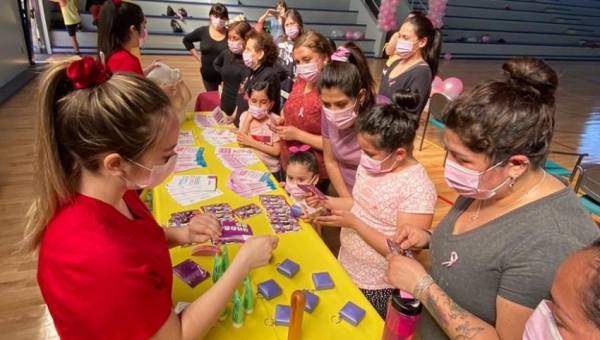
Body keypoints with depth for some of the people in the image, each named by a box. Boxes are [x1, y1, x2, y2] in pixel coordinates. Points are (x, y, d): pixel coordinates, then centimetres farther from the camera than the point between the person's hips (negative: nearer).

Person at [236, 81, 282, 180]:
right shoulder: (245, 116, -5)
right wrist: (249, 117, -16)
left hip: (270, 170, -3)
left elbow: (276, 151, -16)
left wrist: (251, 142, -18)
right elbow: (241, 143, -16)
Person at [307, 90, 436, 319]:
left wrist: (353, 223, -29)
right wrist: (326, 202, -8)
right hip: (345, 267, 7)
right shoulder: (371, 166, -6)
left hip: (377, 286, -6)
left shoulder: (418, 189, -27)